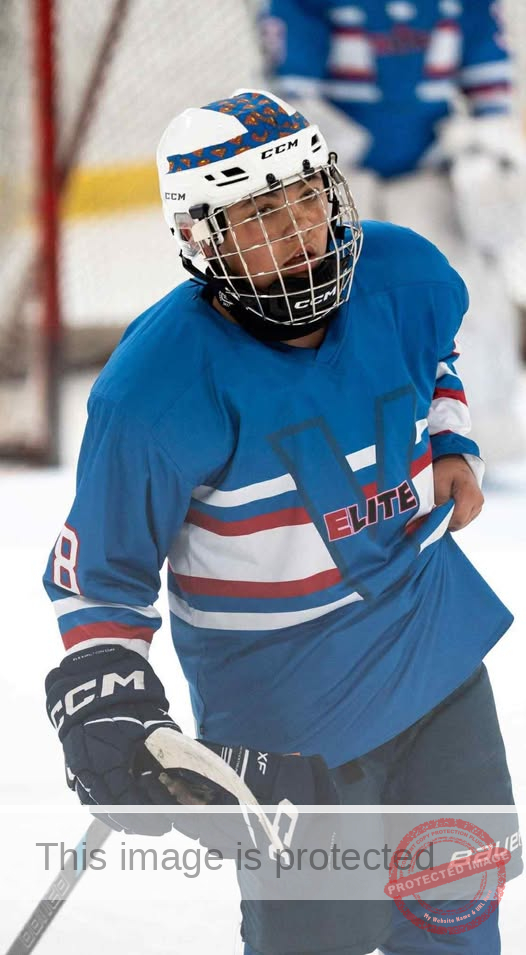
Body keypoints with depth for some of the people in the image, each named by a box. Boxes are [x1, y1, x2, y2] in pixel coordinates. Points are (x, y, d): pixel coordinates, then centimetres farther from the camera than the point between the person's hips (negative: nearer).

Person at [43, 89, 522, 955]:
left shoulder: (402, 276, -10)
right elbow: (98, 574, -15)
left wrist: (451, 447, 2)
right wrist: (106, 712, -25)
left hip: (436, 646, 6)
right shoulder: (161, 388, -26)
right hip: (286, 706, -6)